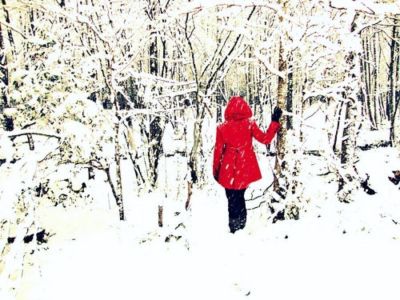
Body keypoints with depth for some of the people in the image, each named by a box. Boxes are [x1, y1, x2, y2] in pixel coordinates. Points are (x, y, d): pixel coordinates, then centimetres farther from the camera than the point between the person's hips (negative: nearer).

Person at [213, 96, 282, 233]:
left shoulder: (222, 127, -6)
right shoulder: (250, 124, -8)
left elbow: (218, 150, -1)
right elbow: (265, 139, -4)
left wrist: (216, 170, 10)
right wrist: (275, 121, 3)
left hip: (228, 170, -1)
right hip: (245, 169, 1)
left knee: (232, 199, 9)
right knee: (240, 197, 18)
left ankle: (234, 228, 9)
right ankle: (240, 226, 19)